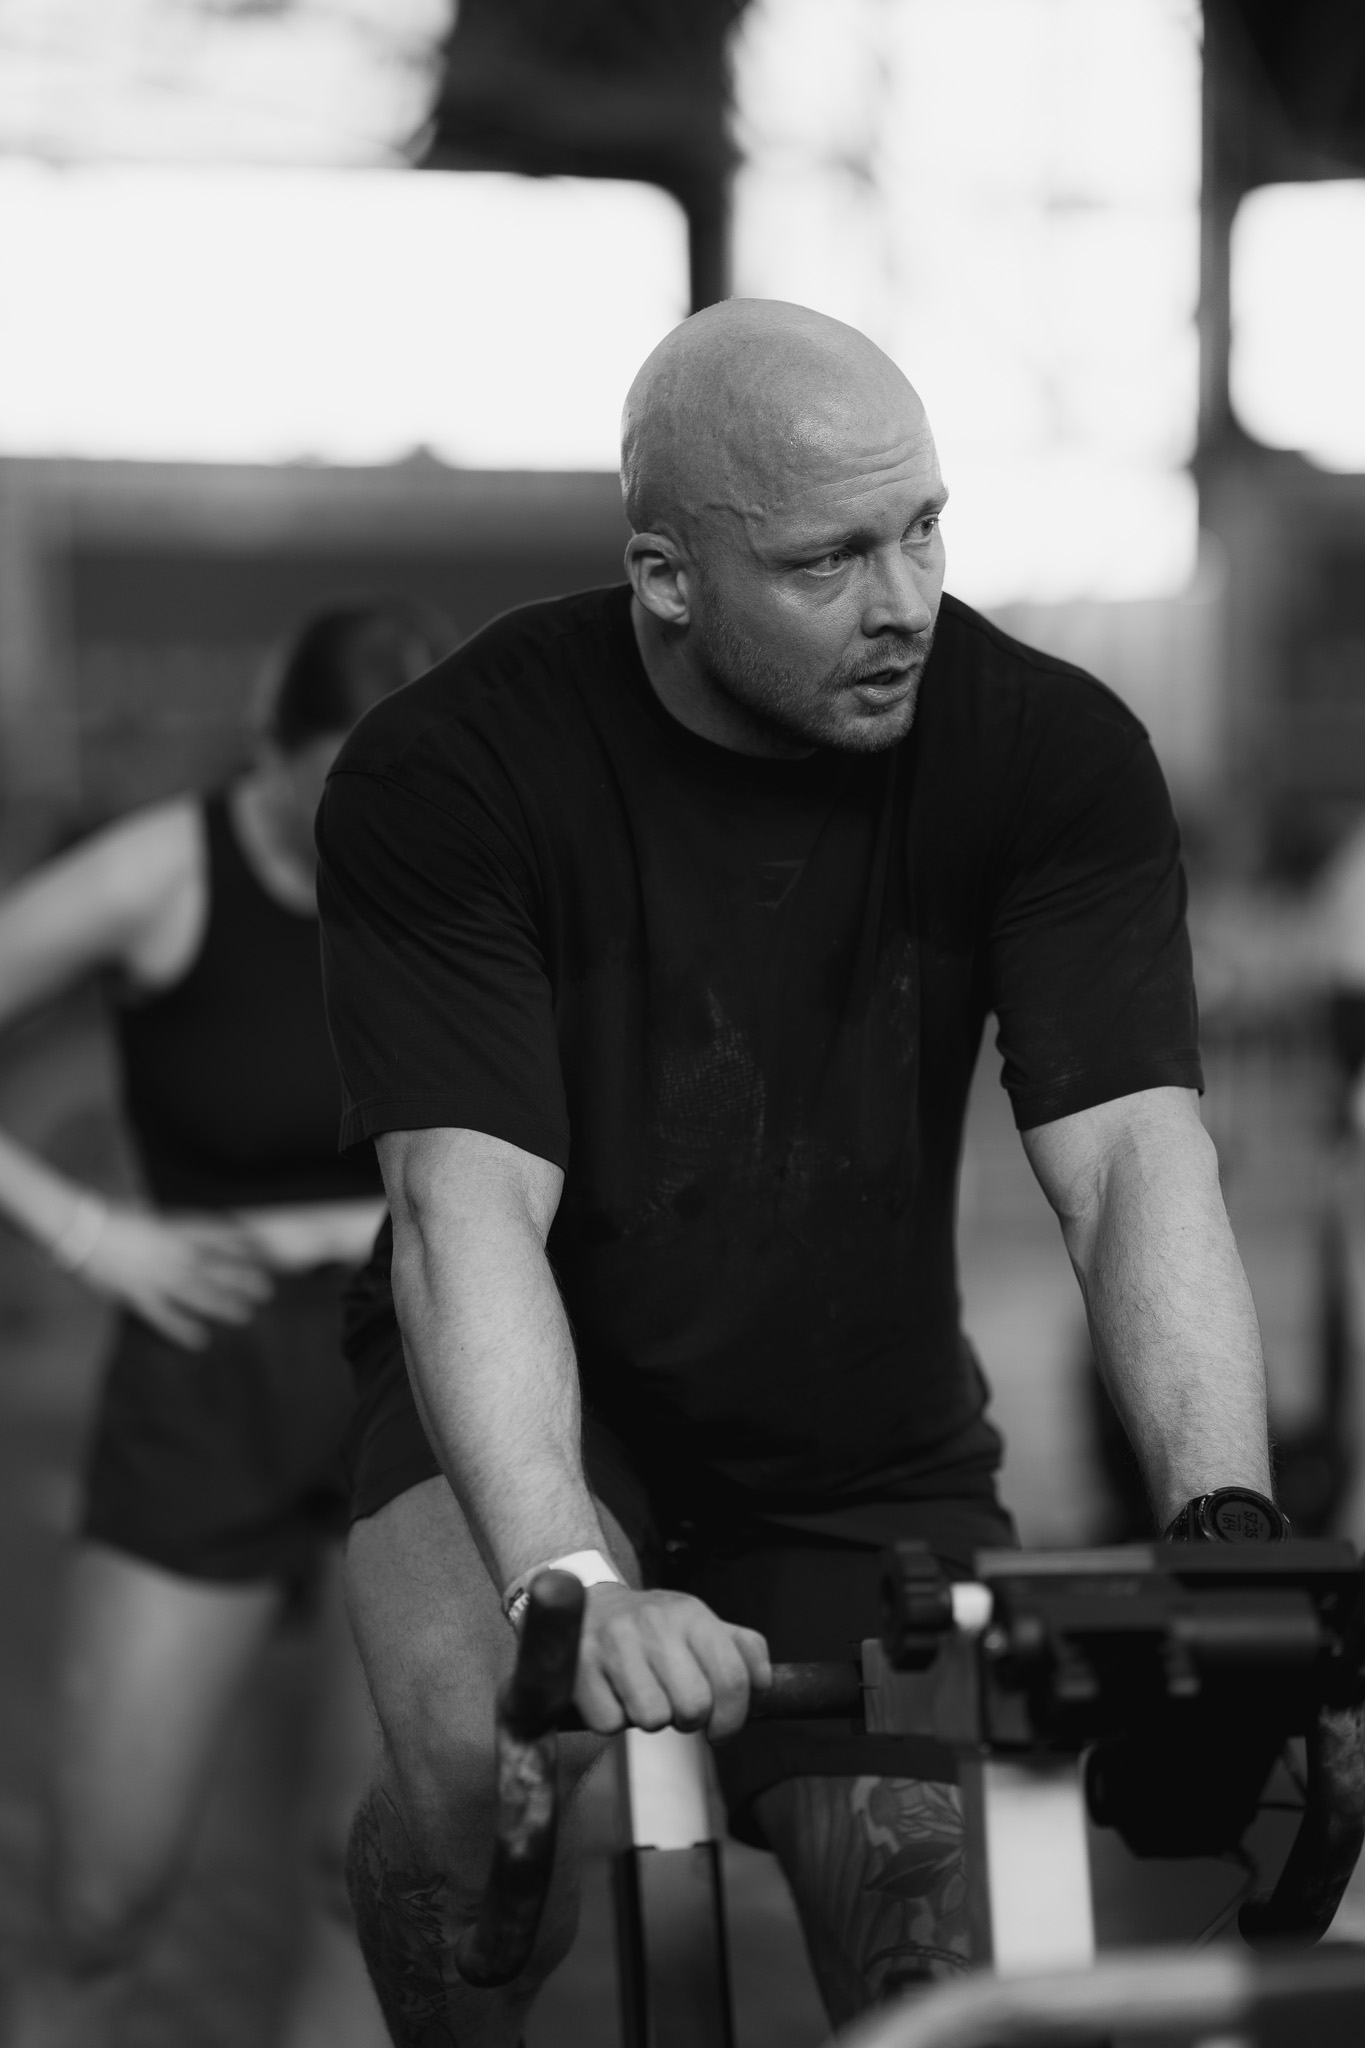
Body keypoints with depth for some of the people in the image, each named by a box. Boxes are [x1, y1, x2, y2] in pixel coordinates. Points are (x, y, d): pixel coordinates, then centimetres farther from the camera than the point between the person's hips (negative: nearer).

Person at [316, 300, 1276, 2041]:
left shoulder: (1049, 753, -14)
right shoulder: (446, 775, -19)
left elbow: (1133, 1156, -24)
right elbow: (469, 1209, -29)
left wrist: (1228, 1534, -41)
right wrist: (572, 1582, -46)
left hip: (866, 1451, 2)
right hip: (538, 1403, -2)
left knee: (942, 1898, -18)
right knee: (493, 1768, -31)